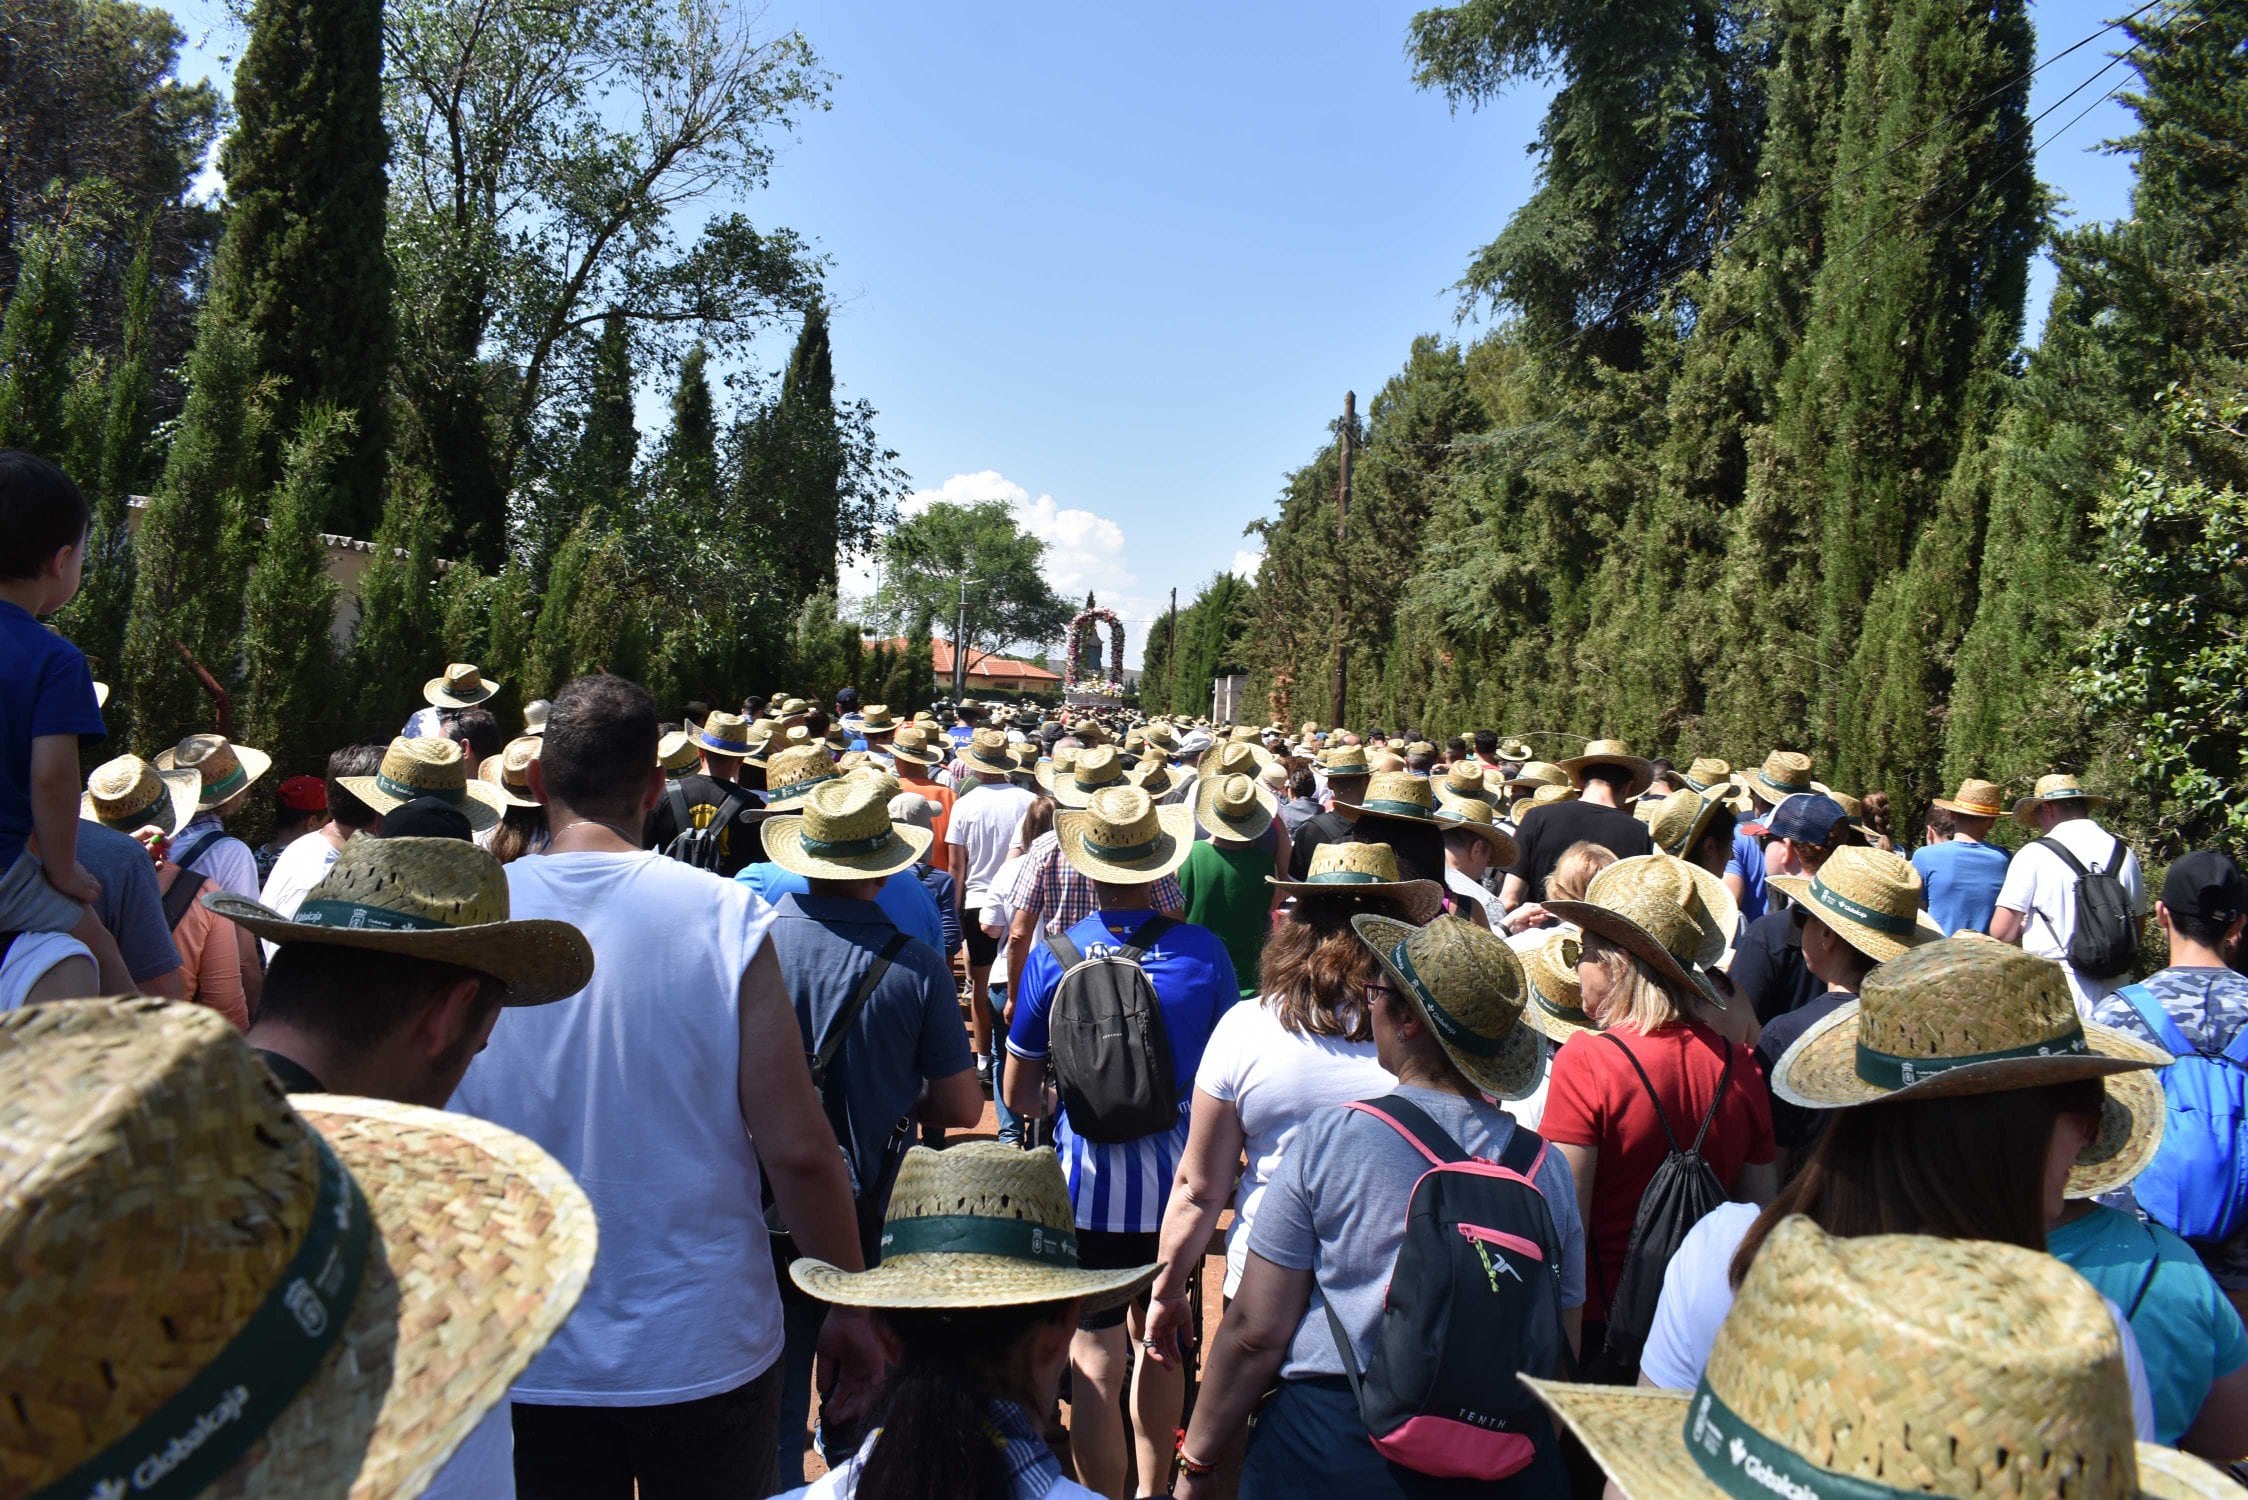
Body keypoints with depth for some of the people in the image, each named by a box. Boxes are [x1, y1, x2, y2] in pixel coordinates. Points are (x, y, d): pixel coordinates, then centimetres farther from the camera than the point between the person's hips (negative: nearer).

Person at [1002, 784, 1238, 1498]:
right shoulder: (1203, 951, -9)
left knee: (1096, 1358, 7)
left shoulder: (1051, 957, -11)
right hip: (1180, 1174, 3)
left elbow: (1018, 1095, -1)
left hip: (1089, 1179, -2)